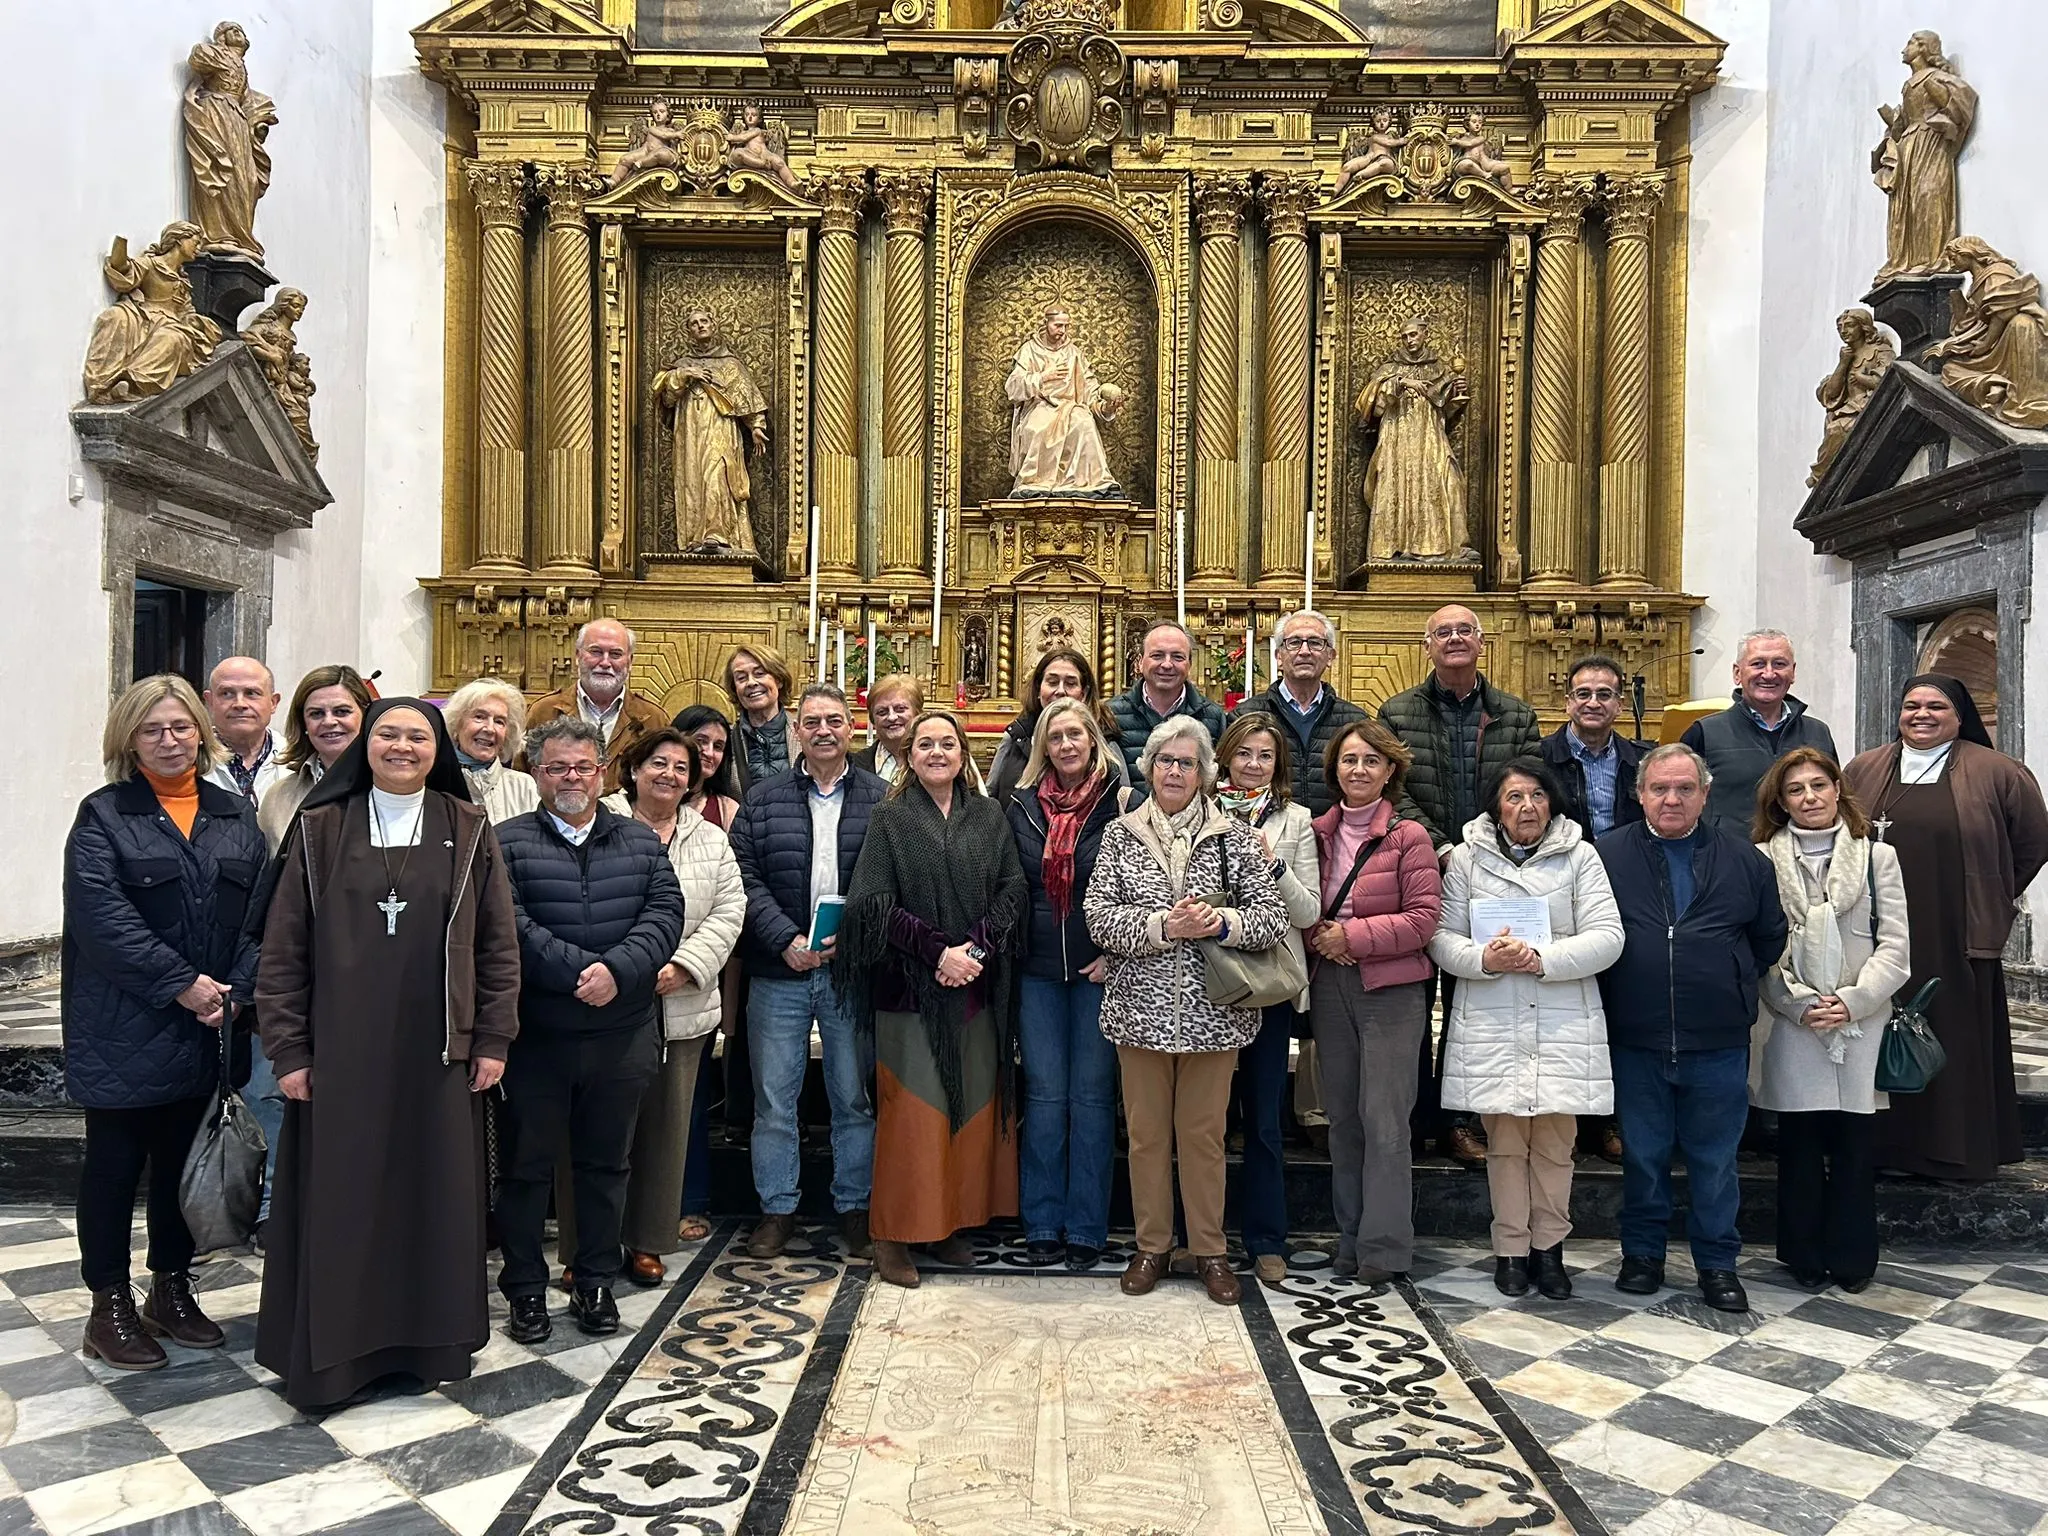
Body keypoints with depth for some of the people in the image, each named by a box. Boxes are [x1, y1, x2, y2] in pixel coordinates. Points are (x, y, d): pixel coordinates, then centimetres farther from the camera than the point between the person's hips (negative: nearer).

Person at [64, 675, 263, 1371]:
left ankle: (172, 1291, 27)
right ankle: (109, 1307, 19)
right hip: (122, 1031, -4)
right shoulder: (103, 816, -3)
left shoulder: (235, 816, 9)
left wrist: (233, 990, -10)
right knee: (114, 1163, 6)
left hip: (205, 1028, 4)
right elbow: (102, 916, -14)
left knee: (184, 1159, 13)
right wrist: (182, 985, -18)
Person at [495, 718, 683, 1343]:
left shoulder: (641, 841, 9)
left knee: (606, 1163, 13)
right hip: (536, 1035, -2)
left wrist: (617, 970, -19)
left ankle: (595, 1282, 28)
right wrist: (581, 971, -22)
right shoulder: (508, 843, -1)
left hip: (622, 1035, 3)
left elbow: (665, 912, -3)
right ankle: (525, 1288, 25)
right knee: (527, 1164, 9)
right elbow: (510, 925, -14)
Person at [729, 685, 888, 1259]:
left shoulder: (881, 799, 3)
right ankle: (777, 1208, 22)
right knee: (774, 1098, 7)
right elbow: (746, 878, -1)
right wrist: (787, 940, -13)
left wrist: (851, 934, -15)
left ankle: (854, 1207, 24)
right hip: (779, 972, 1)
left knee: (855, 1097, 9)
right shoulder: (763, 799, 6)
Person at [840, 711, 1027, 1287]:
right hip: (909, 988, -3)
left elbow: (1012, 891, 3)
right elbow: (875, 904, -6)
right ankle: (894, 1233, 11)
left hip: (978, 988, 3)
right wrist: (939, 952, -14)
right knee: (911, 1108, -1)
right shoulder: (889, 820, 1)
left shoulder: (989, 817, 9)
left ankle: (955, 1222, 20)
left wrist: (976, 948, -12)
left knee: (974, 1106, 7)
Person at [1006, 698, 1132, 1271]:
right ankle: (1042, 1223, 18)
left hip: (1098, 968, -2)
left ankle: (1086, 1228, 16)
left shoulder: (1121, 803, -4)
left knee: (1092, 1095, 4)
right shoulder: (1023, 805, 6)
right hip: (1038, 968, 3)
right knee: (1044, 1095, 7)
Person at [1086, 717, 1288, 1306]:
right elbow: (1099, 917, -6)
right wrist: (1162, 926, -18)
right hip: (1142, 1008, 1)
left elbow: (1273, 916, -2)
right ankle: (1152, 1245, 26)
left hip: (1211, 1011, 0)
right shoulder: (1121, 835, 3)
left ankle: (1209, 1249, 24)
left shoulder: (1235, 836, 2)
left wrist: (1221, 921, -19)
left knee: (1204, 1132, 9)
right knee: (1146, 1131, 10)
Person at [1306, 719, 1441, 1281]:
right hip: (1330, 987, 5)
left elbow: (1424, 918, -9)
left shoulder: (1408, 837, -4)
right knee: (1341, 1117, 11)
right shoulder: (1317, 834, 9)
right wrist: (1318, 933, -5)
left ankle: (1384, 1246, 5)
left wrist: (1354, 936, -15)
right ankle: (1350, 1240, 21)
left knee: (1384, 1122, -5)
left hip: (1391, 989, -5)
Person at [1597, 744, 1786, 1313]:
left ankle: (1718, 1262, 23)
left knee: (1715, 1156, 9)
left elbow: (1770, 937, 14)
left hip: (1718, 1041, 1)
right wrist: (1615, 992, 3)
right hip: (1634, 1039, 0)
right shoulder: (1607, 855, 0)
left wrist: (1732, 987, 10)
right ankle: (1642, 1254, 25)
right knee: (1642, 1154, 11)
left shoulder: (1743, 859, 4)